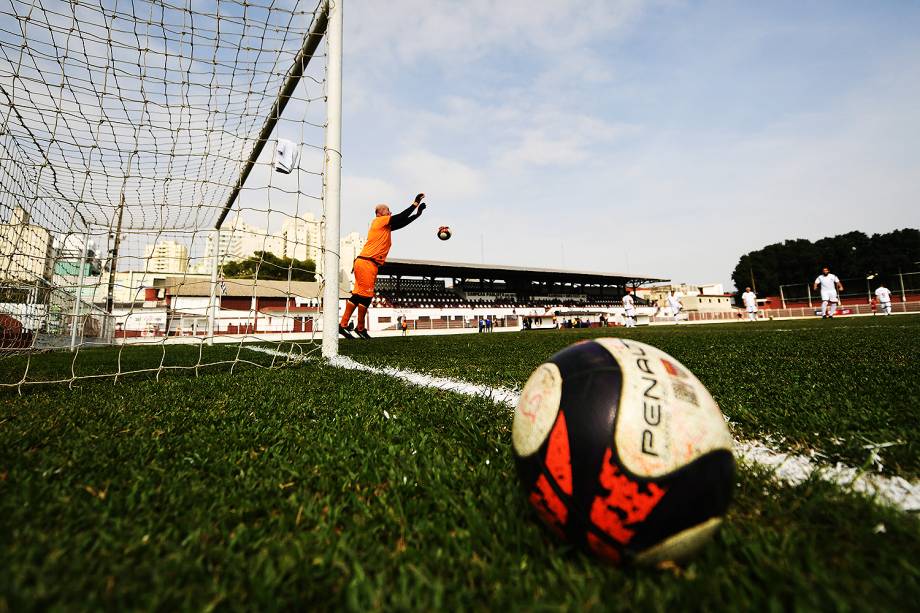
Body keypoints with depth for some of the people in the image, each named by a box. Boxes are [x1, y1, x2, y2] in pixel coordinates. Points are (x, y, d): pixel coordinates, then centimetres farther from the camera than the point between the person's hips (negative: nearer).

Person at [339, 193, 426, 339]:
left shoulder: (386, 226, 21)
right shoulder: (379, 221, -2)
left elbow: (402, 222, 22)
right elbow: (400, 218, -9)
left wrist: (417, 213, 16)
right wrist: (415, 203, -4)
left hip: (371, 264, 9)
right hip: (366, 263, -9)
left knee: (358, 295, 9)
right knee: (366, 295, -4)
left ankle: (343, 325, 12)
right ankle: (360, 328, 6)